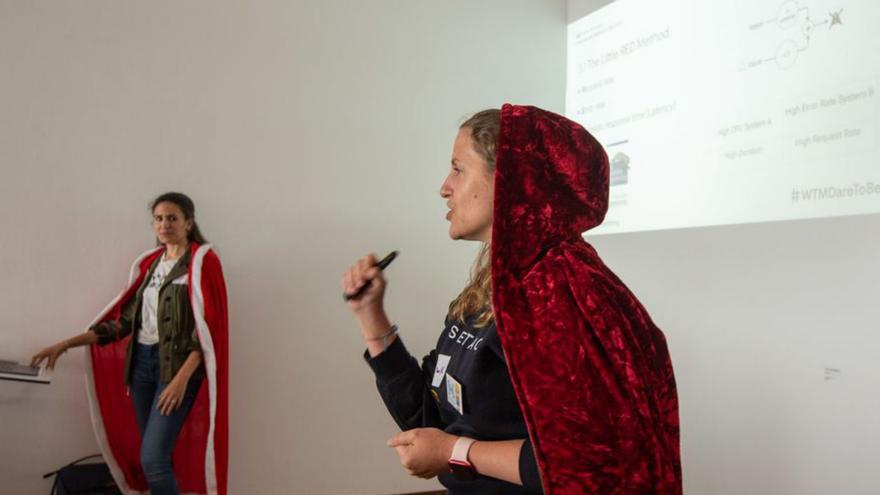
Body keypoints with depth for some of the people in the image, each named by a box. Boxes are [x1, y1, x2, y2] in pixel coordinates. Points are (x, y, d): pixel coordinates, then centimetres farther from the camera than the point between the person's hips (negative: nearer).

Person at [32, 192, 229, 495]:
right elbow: (124, 320, 13)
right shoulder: (148, 263, 14)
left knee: (153, 458, -13)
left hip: (178, 363, -6)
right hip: (141, 361, 6)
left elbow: (207, 328, -12)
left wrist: (182, 378, -22)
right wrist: (66, 344, 8)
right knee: (155, 456, 9)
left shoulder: (203, 262, -5)